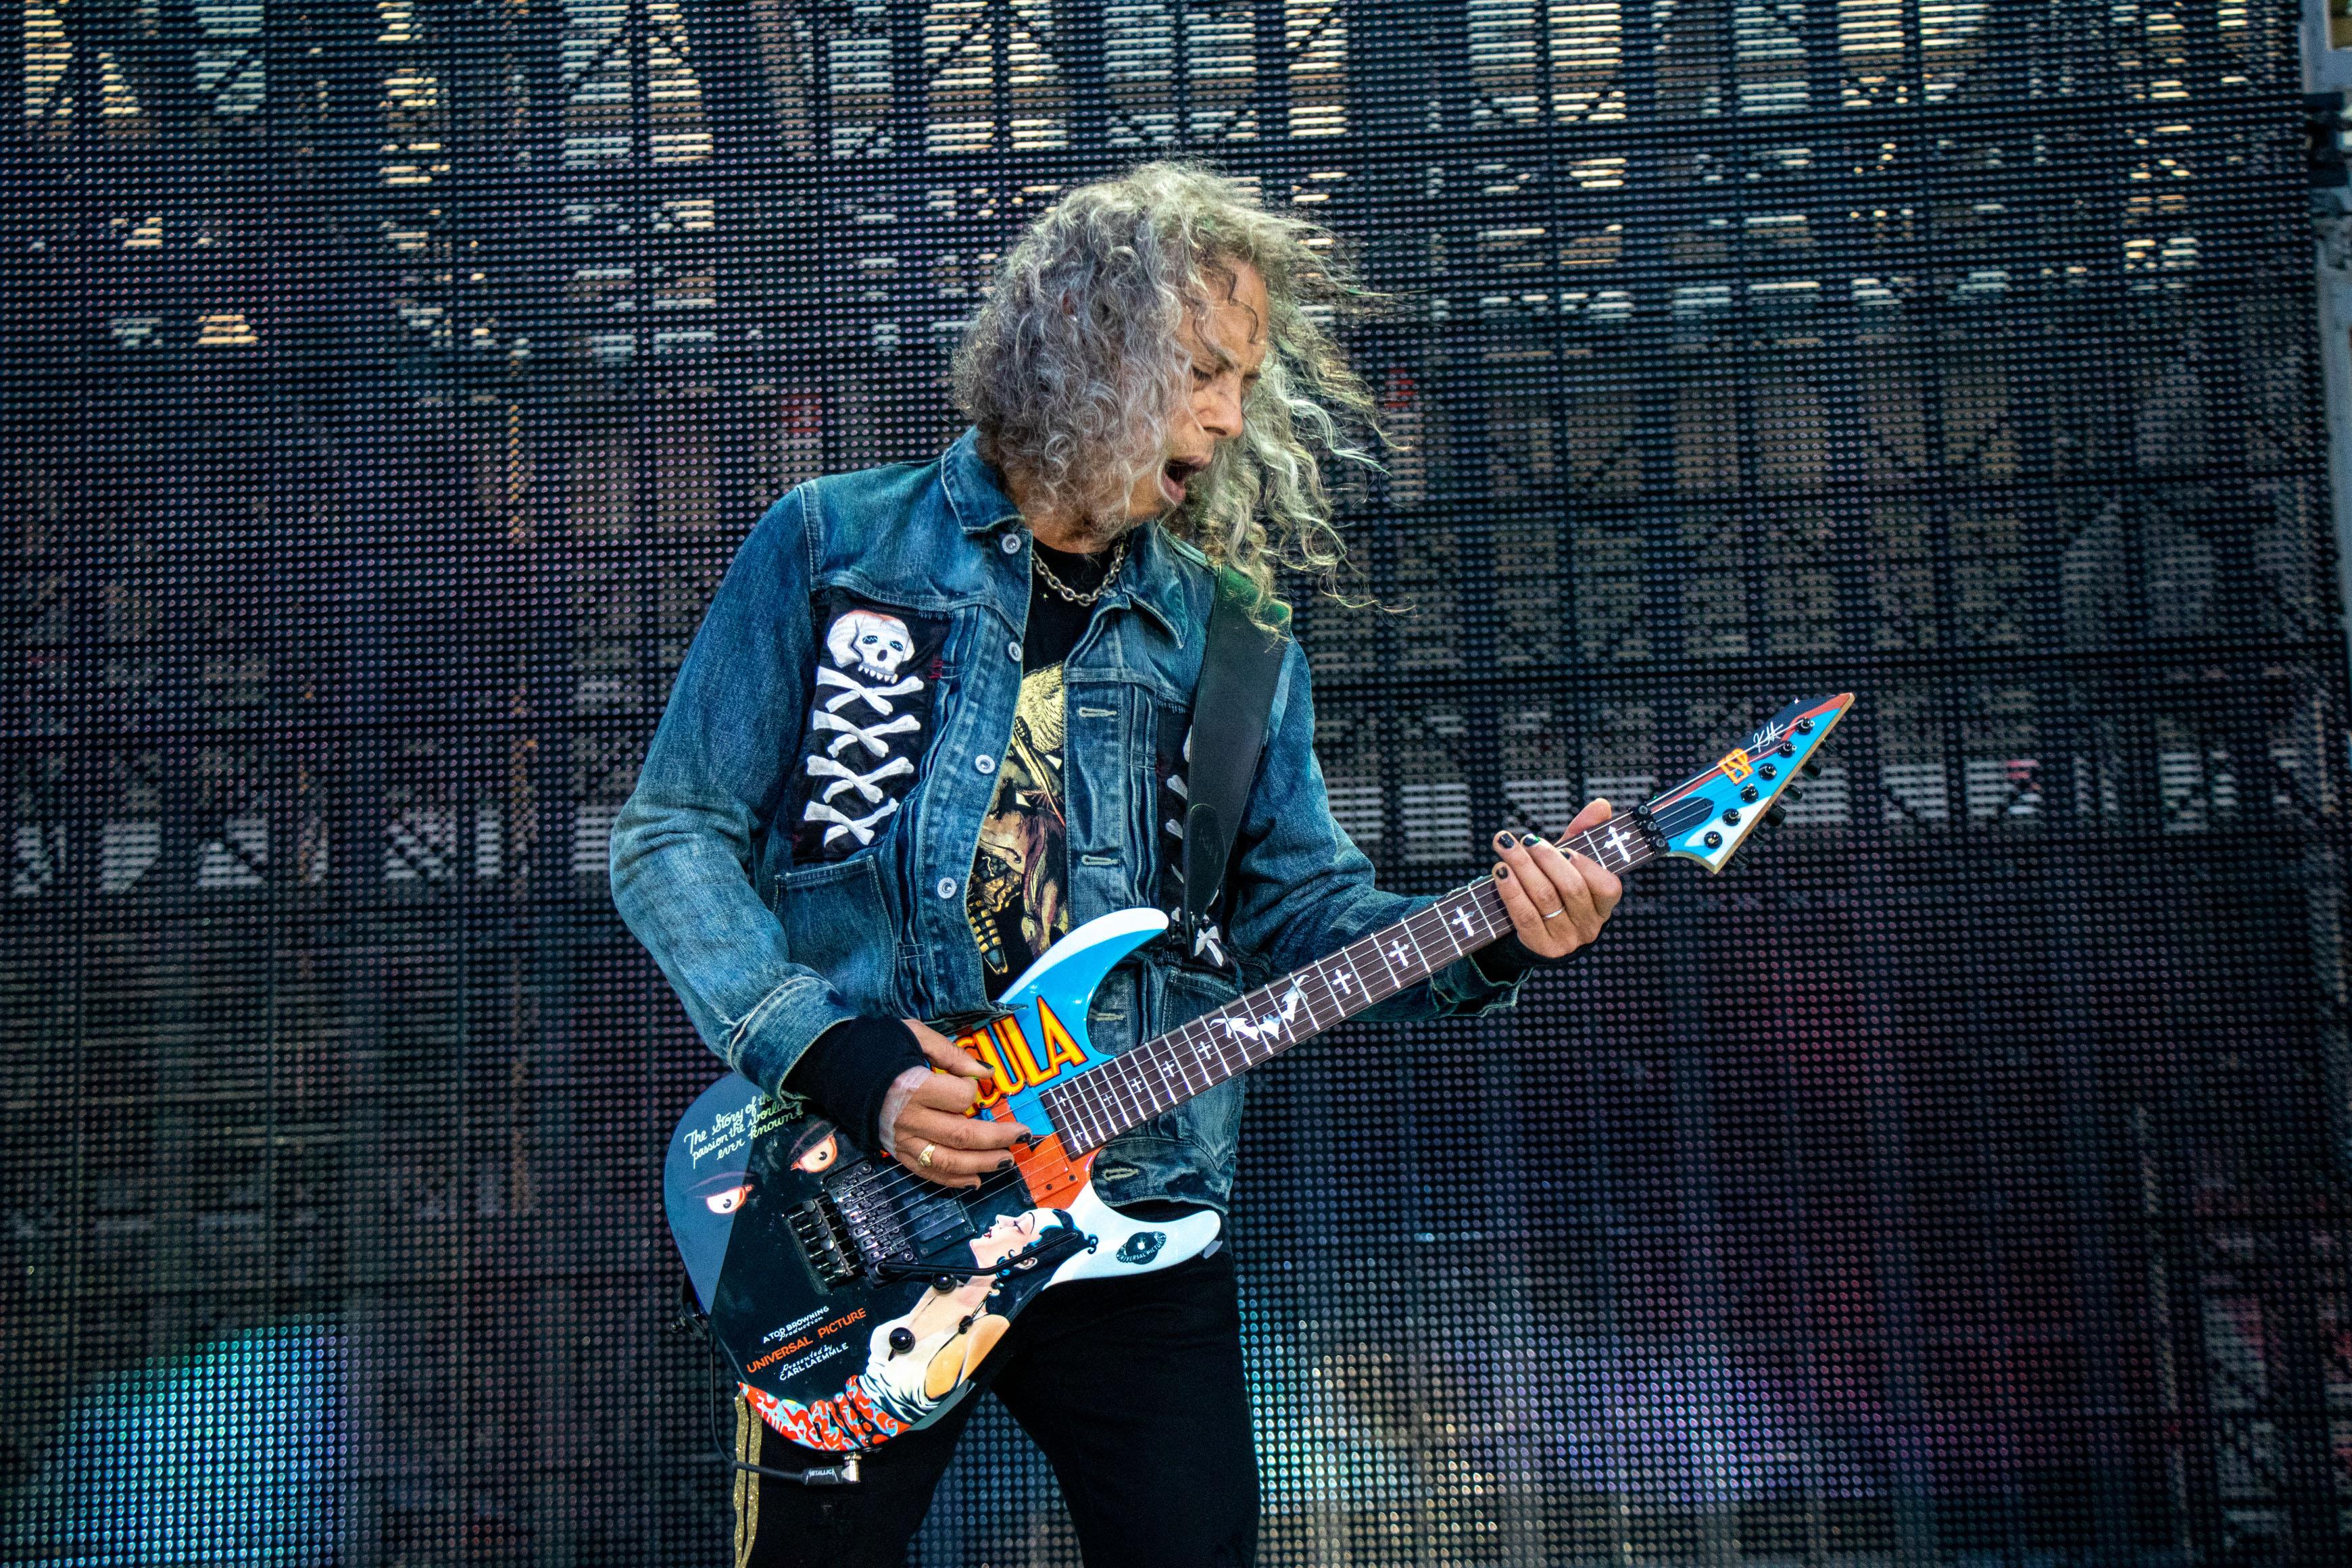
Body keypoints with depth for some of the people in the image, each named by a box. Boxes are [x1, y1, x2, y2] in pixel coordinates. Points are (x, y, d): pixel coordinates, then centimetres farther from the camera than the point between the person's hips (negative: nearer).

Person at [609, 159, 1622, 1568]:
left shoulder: (1231, 636, 10)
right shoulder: (834, 549, 0)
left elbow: (1306, 903, 10)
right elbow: (672, 836, -1)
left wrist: (1490, 943, -10)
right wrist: (843, 1059, -13)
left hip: (1133, 1223, 3)